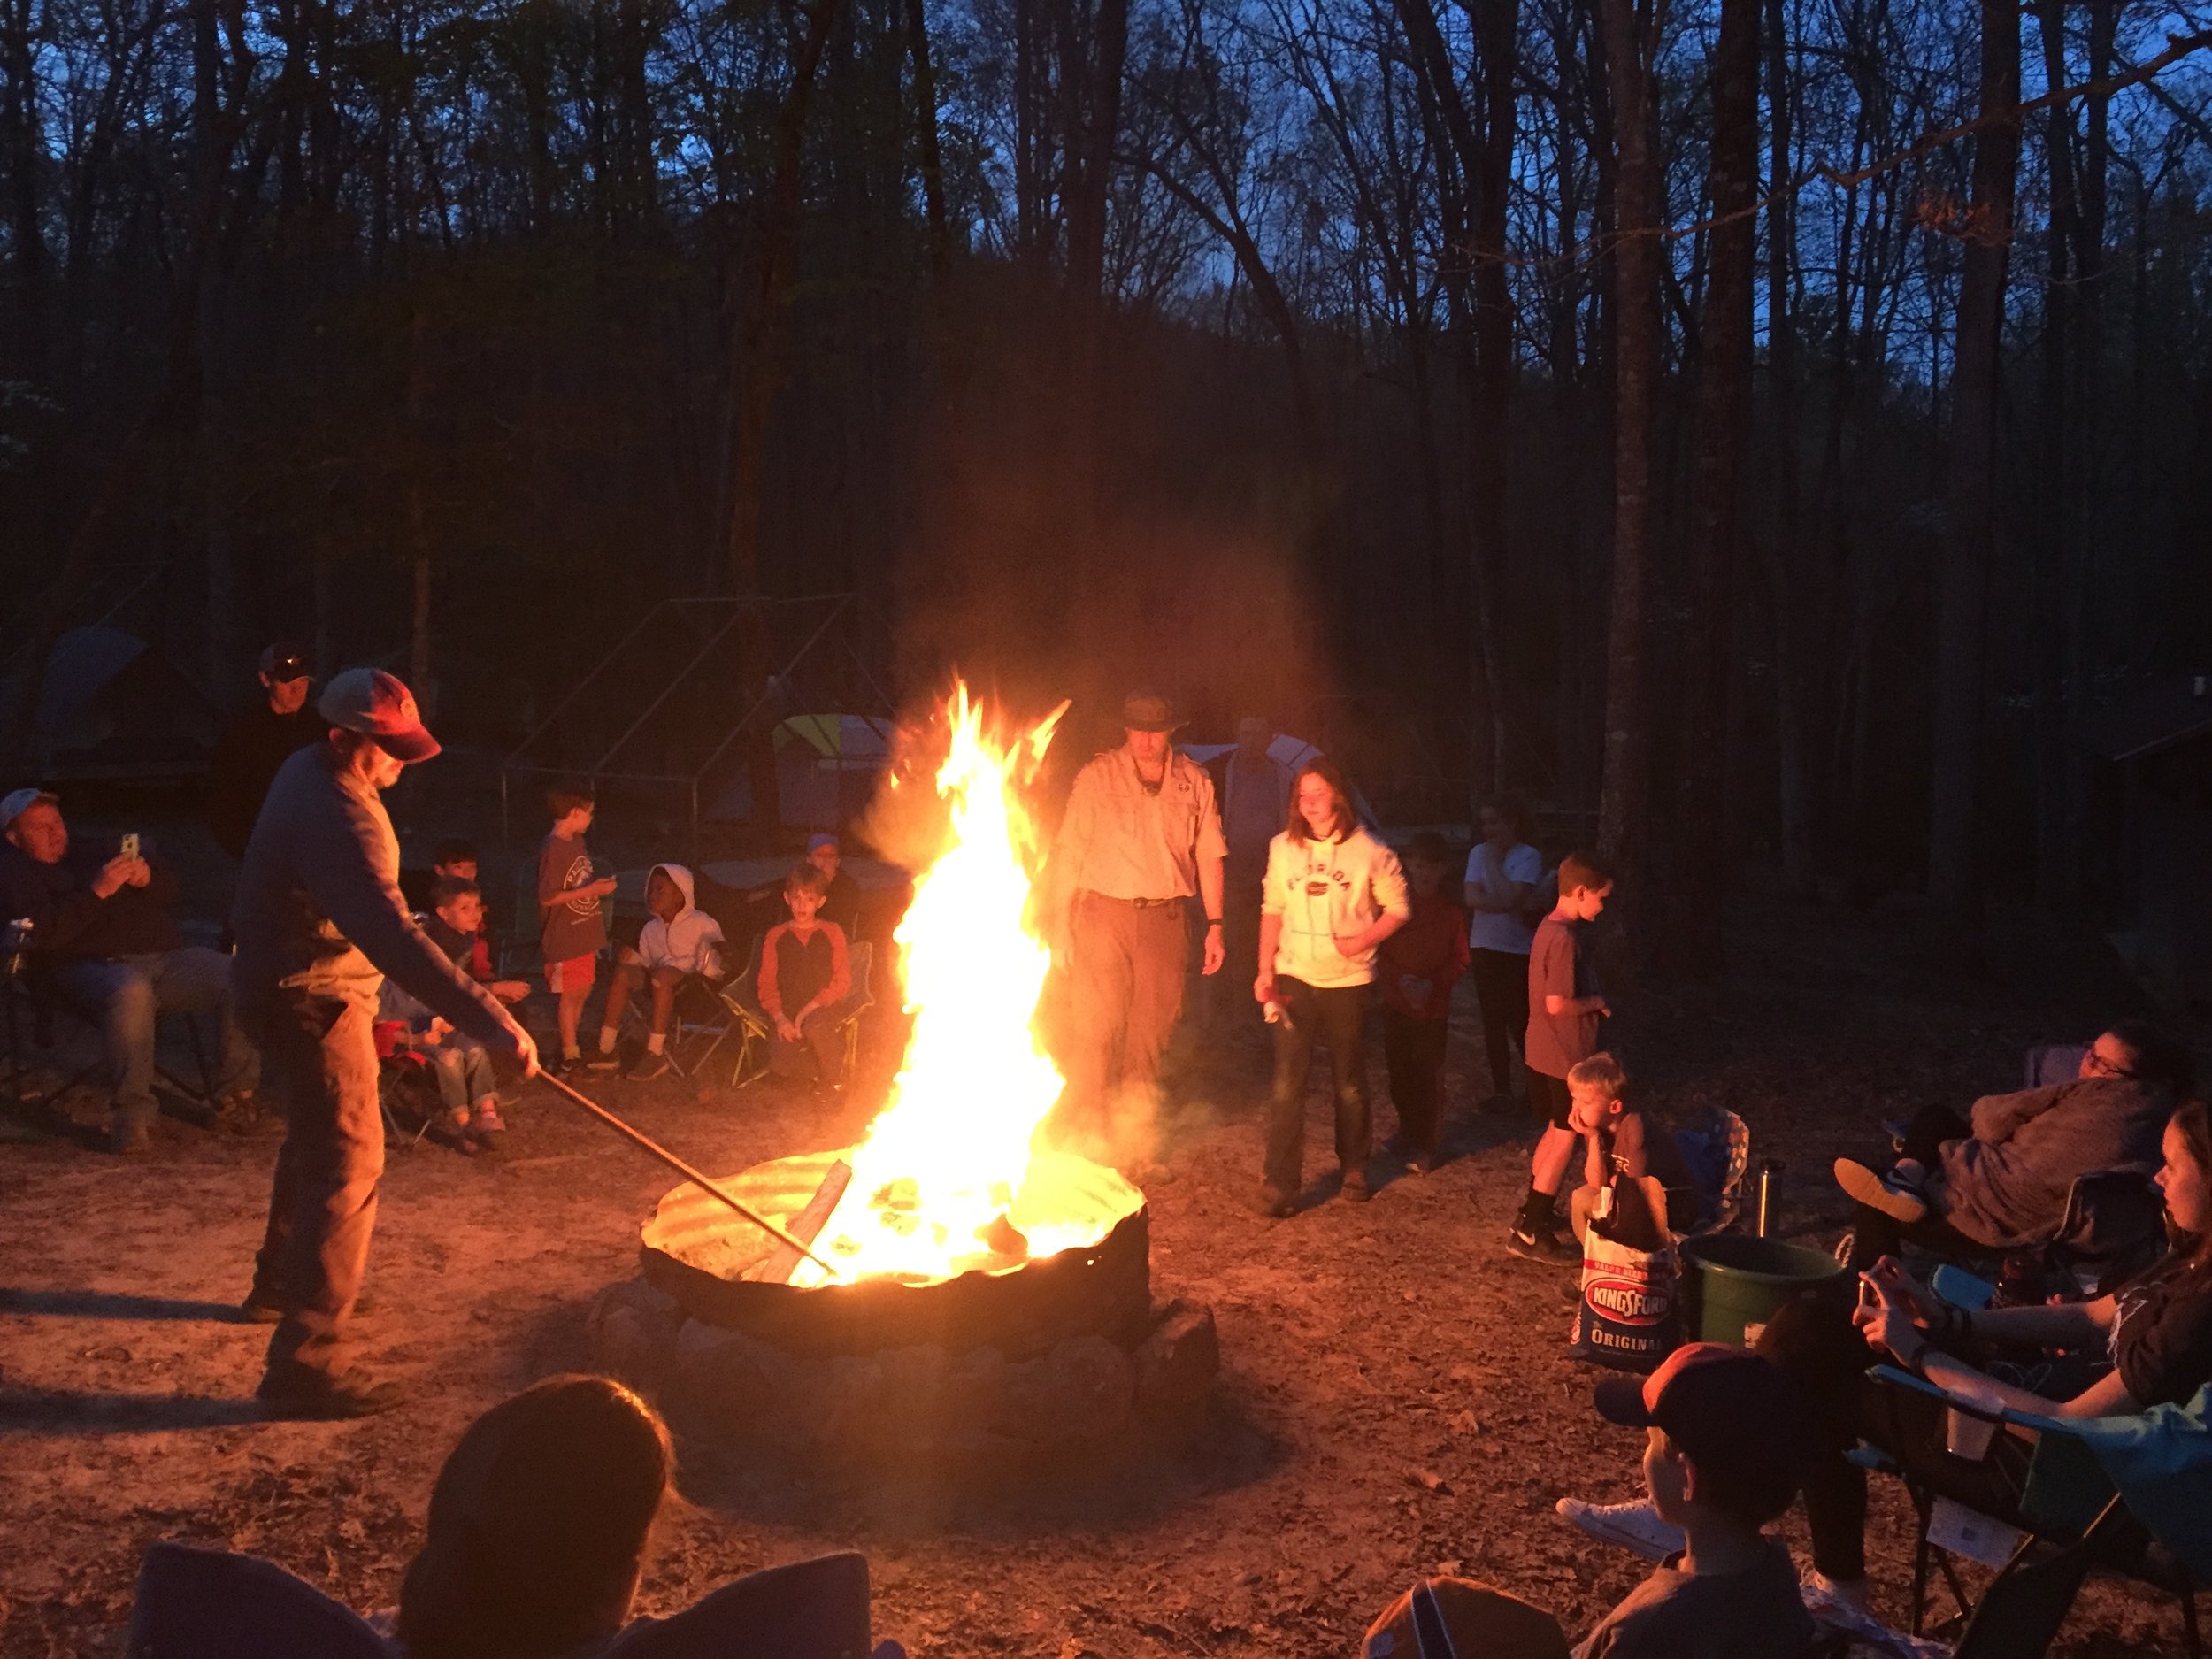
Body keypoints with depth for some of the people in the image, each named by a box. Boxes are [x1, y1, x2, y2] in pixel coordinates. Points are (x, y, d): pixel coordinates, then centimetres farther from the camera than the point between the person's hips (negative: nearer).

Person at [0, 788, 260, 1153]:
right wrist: (97, 890, -15)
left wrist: (148, 876, 2)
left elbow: (170, 889, 26)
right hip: (99, 967, -5)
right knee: (131, 992, -42)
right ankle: (131, 1118, -35)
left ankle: (235, 1094, -14)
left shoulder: (91, 852, 30)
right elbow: (42, 933, -6)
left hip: (167, 956, 5)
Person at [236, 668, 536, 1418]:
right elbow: (394, 936, -40)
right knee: (348, 1160, -12)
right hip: (313, 997, -11)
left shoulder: (311, 772, 4)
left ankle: (282, 1282, 46)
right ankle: (308, 1360, -11)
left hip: (295, 984, 11)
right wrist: (490, 1020, -44)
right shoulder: (338, 817, -30)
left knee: (317, 1139, 26)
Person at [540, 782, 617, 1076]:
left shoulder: (576, 841, 8)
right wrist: (592, 890, -22)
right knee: (570, 994, 2)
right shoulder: (553, 850, -21)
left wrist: (599, 884, 6)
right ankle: (570, 1054, 14)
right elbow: (548, 897, -23)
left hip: (583, 933, 9)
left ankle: (571, 1042, 30)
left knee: (582, 990, 16)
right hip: (565, 938, -9)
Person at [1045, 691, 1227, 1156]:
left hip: (1166, 917, 3)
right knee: (1094, 1028, -5)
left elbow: (1208, 855, 12)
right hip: (1105, 913, -3)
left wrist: (1215, 924, 9)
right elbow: (1068, 853, -1)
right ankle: (1084, 1129, 6)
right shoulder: (1098, 776, -2)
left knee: (1152, 1029, 9)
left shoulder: (1194, 782, 7)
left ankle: (1134, 1130, 22)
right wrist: (1060, 927, -5)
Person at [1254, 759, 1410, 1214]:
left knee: (1350, 1082, 11)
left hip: (1348, 981, -1)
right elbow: (1272, 910, 9)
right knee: (1287, 1082, -6)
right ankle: (1280, 1184, -1)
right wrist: (1265, 969, 3)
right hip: (1293, 978, 1)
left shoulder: (1369, 852, -6)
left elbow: (1398, 908, 2)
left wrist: (1364, 940, -13)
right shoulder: (1283, 848, 2)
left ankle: (1354, 1168, 32)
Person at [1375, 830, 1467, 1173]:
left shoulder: (1452, 911, -2)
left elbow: (1460, 960, 1)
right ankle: (1409, 1130, 28)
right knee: (1399, 1073, 8)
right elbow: (1377, 951, -1)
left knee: (1428, 1077, -2)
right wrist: (1400, 979, -15)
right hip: (1396, 1003, 1)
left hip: (1434, 1007, -1)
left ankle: (1422, 1145, 8)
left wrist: (1432, 984, -13)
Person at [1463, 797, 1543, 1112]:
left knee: (1520, 1021, -2)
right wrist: (1517, 905, -16)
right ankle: (1502, 1090, 19)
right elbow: (1472, 898, -9)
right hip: (1485, 947, 4)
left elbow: (1509, 898, -22)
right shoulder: (1478, 852, 2)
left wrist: (1493, 862, -14)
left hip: (1520, 950, -4)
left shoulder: (1529, 857, -10)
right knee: (1493, 1021, 9)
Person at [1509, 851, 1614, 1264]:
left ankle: (1534, 1212, 32)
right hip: (1565, 1055, -10)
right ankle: (1530, 1234, 2)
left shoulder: (1552, 928, 8)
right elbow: (1558, 1003, -27)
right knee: (1567, 1137, -1)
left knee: (1557, 1130, 21)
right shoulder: (1565, 938, -24)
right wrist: (1598, 1002, -12)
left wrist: (1593, 1000, 7)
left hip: (1546, 1051, 10)